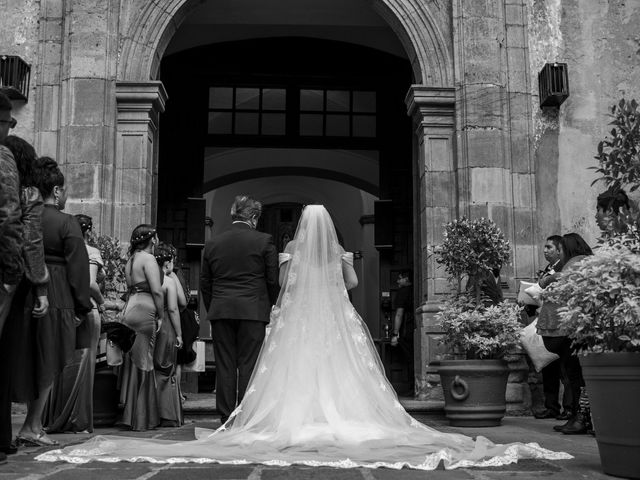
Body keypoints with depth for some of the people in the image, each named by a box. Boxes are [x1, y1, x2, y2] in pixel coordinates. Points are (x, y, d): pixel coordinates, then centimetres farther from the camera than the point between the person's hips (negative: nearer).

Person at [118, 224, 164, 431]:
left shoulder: (131, 260, 18)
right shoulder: (148, 259, -8)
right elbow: (157, 291, -15)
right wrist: (160, 316, -5)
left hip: (129, 311, 8)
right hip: (144, 312, -8)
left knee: (132, 364, 12)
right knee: (144, 364, -2)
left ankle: (130, 415, 18)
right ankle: (142, 418, 4)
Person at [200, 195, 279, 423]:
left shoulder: (212, 243, 8)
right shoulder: (264, 241, -2)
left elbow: (204, 283, 11)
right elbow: (273, 280, 1)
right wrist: (269, 306, 15)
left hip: (220, 311, 3)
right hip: (252, 311, -3)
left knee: (225, 366, 6)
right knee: (248, 365, 1)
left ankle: (226, 417, 10)